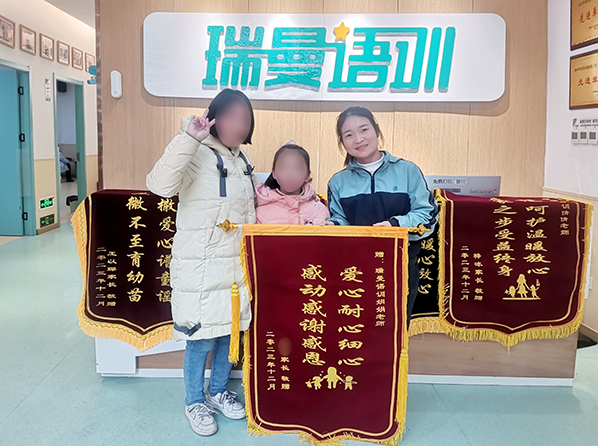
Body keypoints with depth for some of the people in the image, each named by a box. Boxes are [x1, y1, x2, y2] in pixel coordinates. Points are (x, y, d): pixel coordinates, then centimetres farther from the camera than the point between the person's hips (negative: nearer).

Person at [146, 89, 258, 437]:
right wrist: (189, 138, -33)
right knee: (201, 338, 3)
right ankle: (195, 402, 26)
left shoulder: (242, 160, 12)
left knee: (231, 331, 16)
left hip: (237, 265, 7)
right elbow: (161, 185, -33)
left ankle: (218, 392, 37)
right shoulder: (196, 156, -13)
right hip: (201, 268, -7)